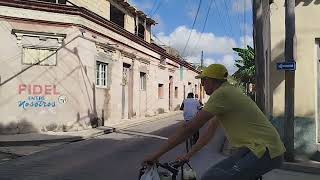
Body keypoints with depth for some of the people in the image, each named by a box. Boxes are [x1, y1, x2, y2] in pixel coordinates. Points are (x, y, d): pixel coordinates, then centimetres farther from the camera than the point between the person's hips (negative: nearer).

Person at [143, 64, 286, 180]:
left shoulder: (222, 93, -15)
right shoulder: (228, 92, 15)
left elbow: (189, 128, -18)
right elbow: (210, 130, 19)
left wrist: (156, 155, -12)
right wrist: (188, 155, 20)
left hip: (265, 151, -10)